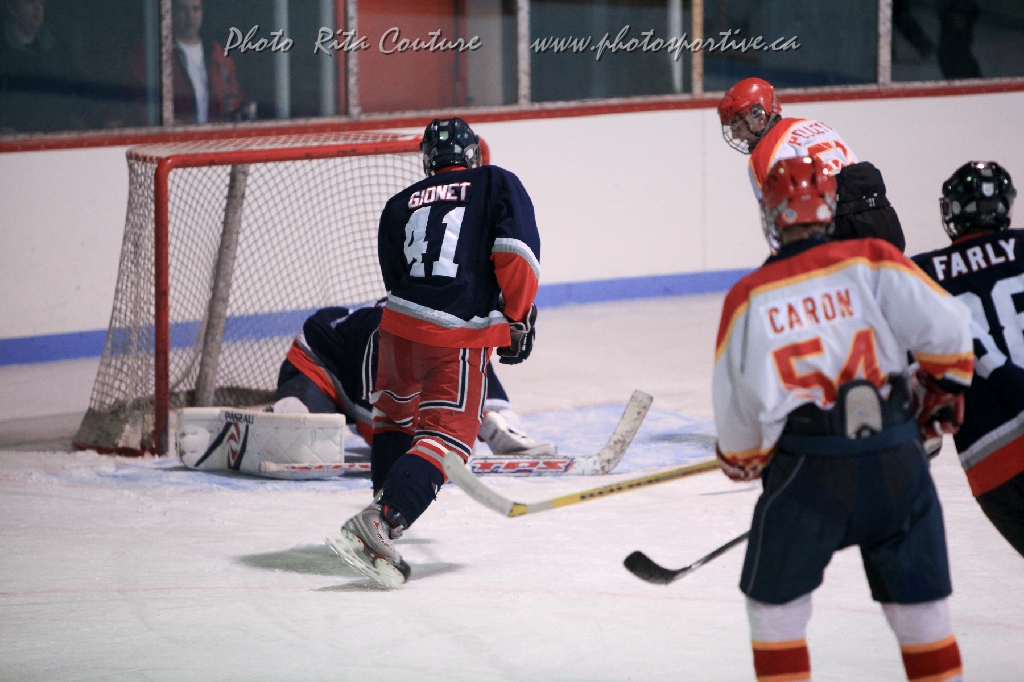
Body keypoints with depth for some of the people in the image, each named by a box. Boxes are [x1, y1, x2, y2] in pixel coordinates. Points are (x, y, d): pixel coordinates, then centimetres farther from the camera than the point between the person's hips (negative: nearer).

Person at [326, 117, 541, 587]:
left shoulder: (400, 205, 19)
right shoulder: (497, 184, 8)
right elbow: (515, 253, -6)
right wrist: (519, 320, 1)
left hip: (400, 321, 4)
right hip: (459, 339, -4)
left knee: (395, 414, 30)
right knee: (446, 436, -9)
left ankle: (388, 507, 23)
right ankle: (379, 522, -29)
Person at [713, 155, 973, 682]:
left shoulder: (748, 298, 3)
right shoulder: (870, 262, 0)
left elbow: (735, 404, 7)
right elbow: (946, 327, -8)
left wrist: (742, 461, 27)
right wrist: (944, 391, 12)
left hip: (807, 467, -1)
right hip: (895, 460, 1)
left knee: (775, 603, 15)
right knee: (919, 604, 13)